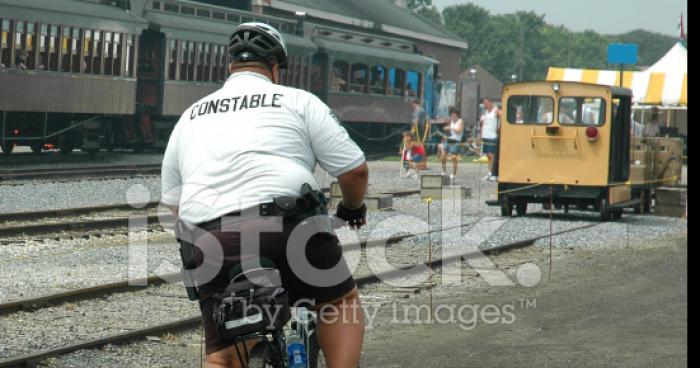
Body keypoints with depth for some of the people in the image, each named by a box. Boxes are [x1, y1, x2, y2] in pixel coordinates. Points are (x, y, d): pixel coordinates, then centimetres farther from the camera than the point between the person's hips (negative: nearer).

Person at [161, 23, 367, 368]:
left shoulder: (191, 116, 23)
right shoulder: (297, 101, 10)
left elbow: (173, 200, 24)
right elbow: (354, 169, 7)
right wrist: (353, 208, 27)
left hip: (210, 241, 3)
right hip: (288, 227, -3)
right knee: (341, 301, 21)